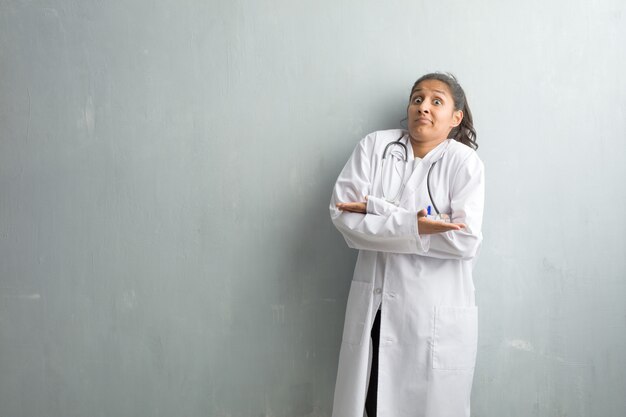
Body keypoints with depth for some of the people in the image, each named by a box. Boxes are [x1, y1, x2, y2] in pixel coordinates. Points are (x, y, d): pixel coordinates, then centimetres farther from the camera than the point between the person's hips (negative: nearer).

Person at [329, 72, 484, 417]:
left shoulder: (464, 161, -4)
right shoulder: (375, 146, 3)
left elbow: (466, 240, -15)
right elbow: (342, 212, -6)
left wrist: (376, 209, -13)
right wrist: (412, 226, -18)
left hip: (437, 314, -2)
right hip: (373, 308, 2)